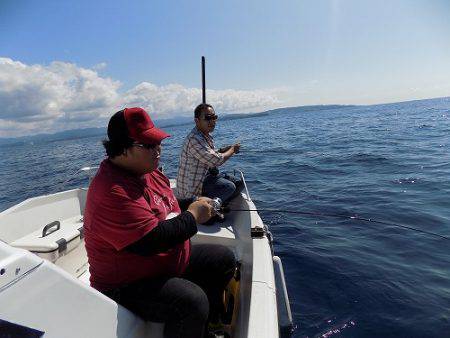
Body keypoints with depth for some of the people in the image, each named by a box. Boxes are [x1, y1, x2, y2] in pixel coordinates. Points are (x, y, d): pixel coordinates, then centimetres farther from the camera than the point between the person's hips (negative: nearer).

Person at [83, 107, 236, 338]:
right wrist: (193, 216, -21)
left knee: (224, 258, 11)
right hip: (128, 285, -9)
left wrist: (193, 203, -2)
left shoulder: (145, 170, 2)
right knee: (192, 301, -35)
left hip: (171, 260, 10)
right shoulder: (112, 191, -29)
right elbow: (151, 241, -34)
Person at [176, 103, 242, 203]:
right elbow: (216, 160, -27)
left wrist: (224, 149, 0)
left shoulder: (207, 136, 5)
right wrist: (232, 149, -10)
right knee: (229, 187, -25)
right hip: (192, 186, -10)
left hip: (205, 174, 10)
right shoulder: (194, 139, -26)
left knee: (238, 183, 6)